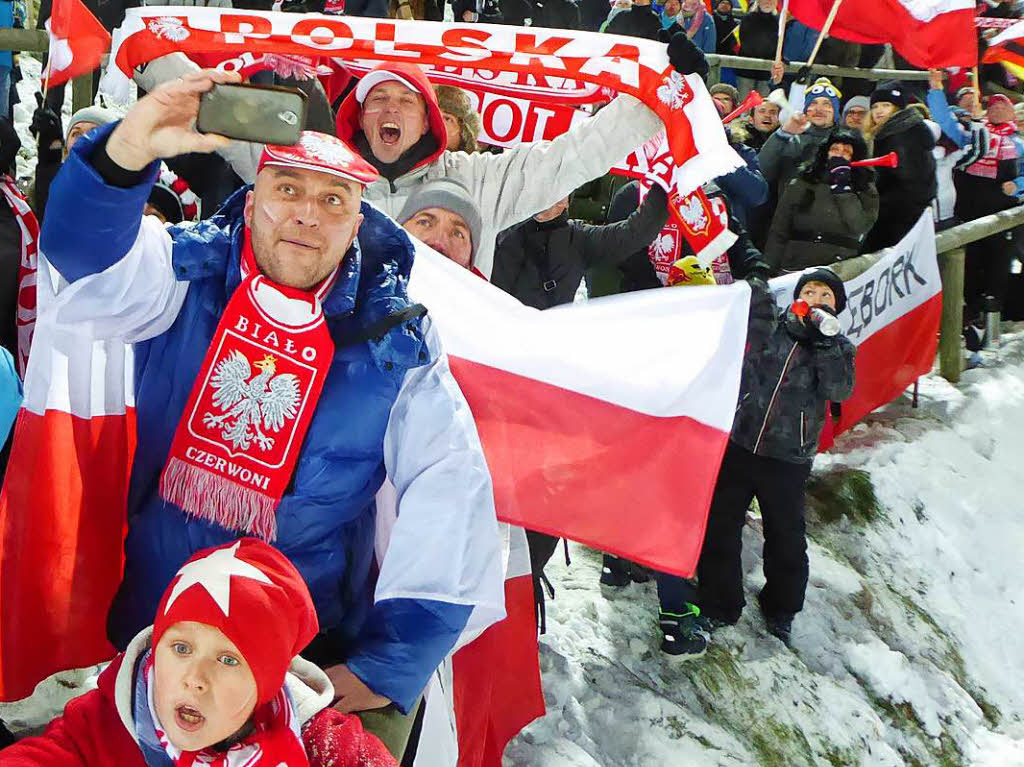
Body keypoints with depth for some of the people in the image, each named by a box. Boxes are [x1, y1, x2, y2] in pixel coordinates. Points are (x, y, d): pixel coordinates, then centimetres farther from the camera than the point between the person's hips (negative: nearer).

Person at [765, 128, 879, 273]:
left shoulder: (865, 190, 13)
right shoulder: (800, 186, 14)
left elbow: (859, 228, -5)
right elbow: (778, 233, 11)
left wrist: (843, 185, -3)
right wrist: (769, 273, 3)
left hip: (839, 271, 0)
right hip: (794, 269, 0)